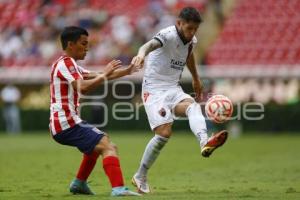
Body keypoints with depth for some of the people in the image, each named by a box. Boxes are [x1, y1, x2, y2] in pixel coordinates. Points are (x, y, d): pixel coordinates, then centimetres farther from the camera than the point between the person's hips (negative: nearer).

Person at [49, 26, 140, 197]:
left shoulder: (69, 64, 21)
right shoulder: (65, 63, -11)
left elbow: (97, 77, 21)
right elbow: (83, 87, -28)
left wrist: (126, 71, 15)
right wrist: (105, 74, -22)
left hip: (62, 124, 11)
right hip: (67, 124, -11)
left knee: (97, 143, 34)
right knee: (108, 147, -23)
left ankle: (79, 183, 36)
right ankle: (118, 189, -38)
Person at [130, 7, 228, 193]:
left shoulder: (192, 40, 7)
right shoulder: (168, 35, -16)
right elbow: (151, 44, -39)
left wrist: (196, 79, 42)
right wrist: (141, 53, -62)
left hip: (174, 89, 6)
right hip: (154, 89, -6)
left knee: (193, 106, -26)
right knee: (164, 133, -19)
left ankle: (205, 143, -52)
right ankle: (140, 177, -2)